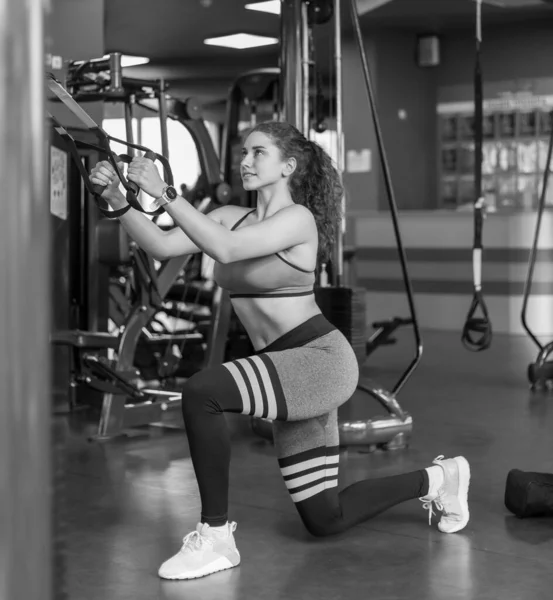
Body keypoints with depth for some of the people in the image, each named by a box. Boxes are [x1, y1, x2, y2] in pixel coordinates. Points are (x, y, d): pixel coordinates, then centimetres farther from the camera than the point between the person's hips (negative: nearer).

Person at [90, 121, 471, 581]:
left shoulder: (297, 218, -11)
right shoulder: (231, 217, 10)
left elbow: (224, 250, -27)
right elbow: (161, 245, -1)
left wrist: (163, 194, -28)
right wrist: (119, 199, -14)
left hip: (322, 360, -8)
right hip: (293, 376, 9)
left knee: (200, 392, -28)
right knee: (326, 520, 13)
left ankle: (216, 535, -15)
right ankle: (435, 480, 36)